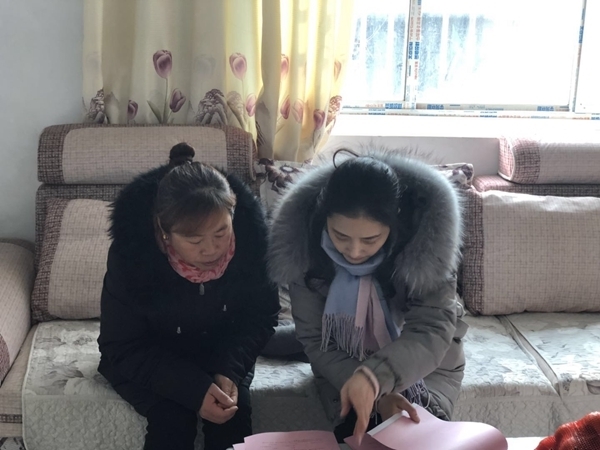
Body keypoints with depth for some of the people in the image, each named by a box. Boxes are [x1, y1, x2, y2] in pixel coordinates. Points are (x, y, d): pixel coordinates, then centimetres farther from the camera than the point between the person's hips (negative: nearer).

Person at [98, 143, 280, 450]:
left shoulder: (249, 236, -24)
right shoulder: (130, 254, -30)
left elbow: (261, 316, -9)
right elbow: (122, 349, -20)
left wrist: (230, 369, -26)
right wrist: (193, 389, -32)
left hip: (219, 353, 2)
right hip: (145, 360, -2)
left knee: (234, 411, -23)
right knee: (171, 417, -28)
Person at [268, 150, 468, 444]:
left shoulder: (425, 232, -29)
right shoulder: (304, 240, -25)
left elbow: (432, 331, -33)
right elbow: (315, 341, -19)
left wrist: (374, 377, -52)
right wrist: (379, 393, -33)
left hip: (424, 362, 0)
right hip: (344, 366, 1)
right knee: (359, 433, -23)